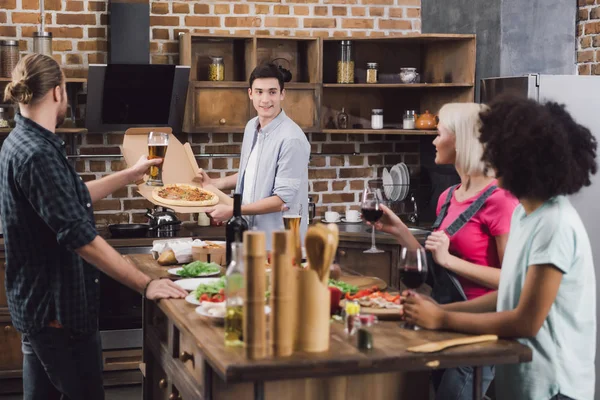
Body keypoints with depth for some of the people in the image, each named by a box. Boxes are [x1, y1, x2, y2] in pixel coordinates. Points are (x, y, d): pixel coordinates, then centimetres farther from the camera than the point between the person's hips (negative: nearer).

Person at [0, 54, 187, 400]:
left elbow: (74, 198, 23)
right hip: (58, 306, -10)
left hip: (39, 301, 10)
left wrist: (131, 174, 27)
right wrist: (146, 284, -25)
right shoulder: (38, 154, -23)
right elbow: (81, 238, -28)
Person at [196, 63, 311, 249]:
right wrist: (212, 183, 12)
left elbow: (282, 200, -20)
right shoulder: (251, 127, 6)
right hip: (248, 237, 7)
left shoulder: (292, 139, -20)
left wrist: (232, 211, -18)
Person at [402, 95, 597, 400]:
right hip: (519, 375, 8)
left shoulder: (556, 224, -22)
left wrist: (442, 320, -15)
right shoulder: (523, 212, 6)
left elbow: (526, 322, -21)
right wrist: (443, 309, 1)